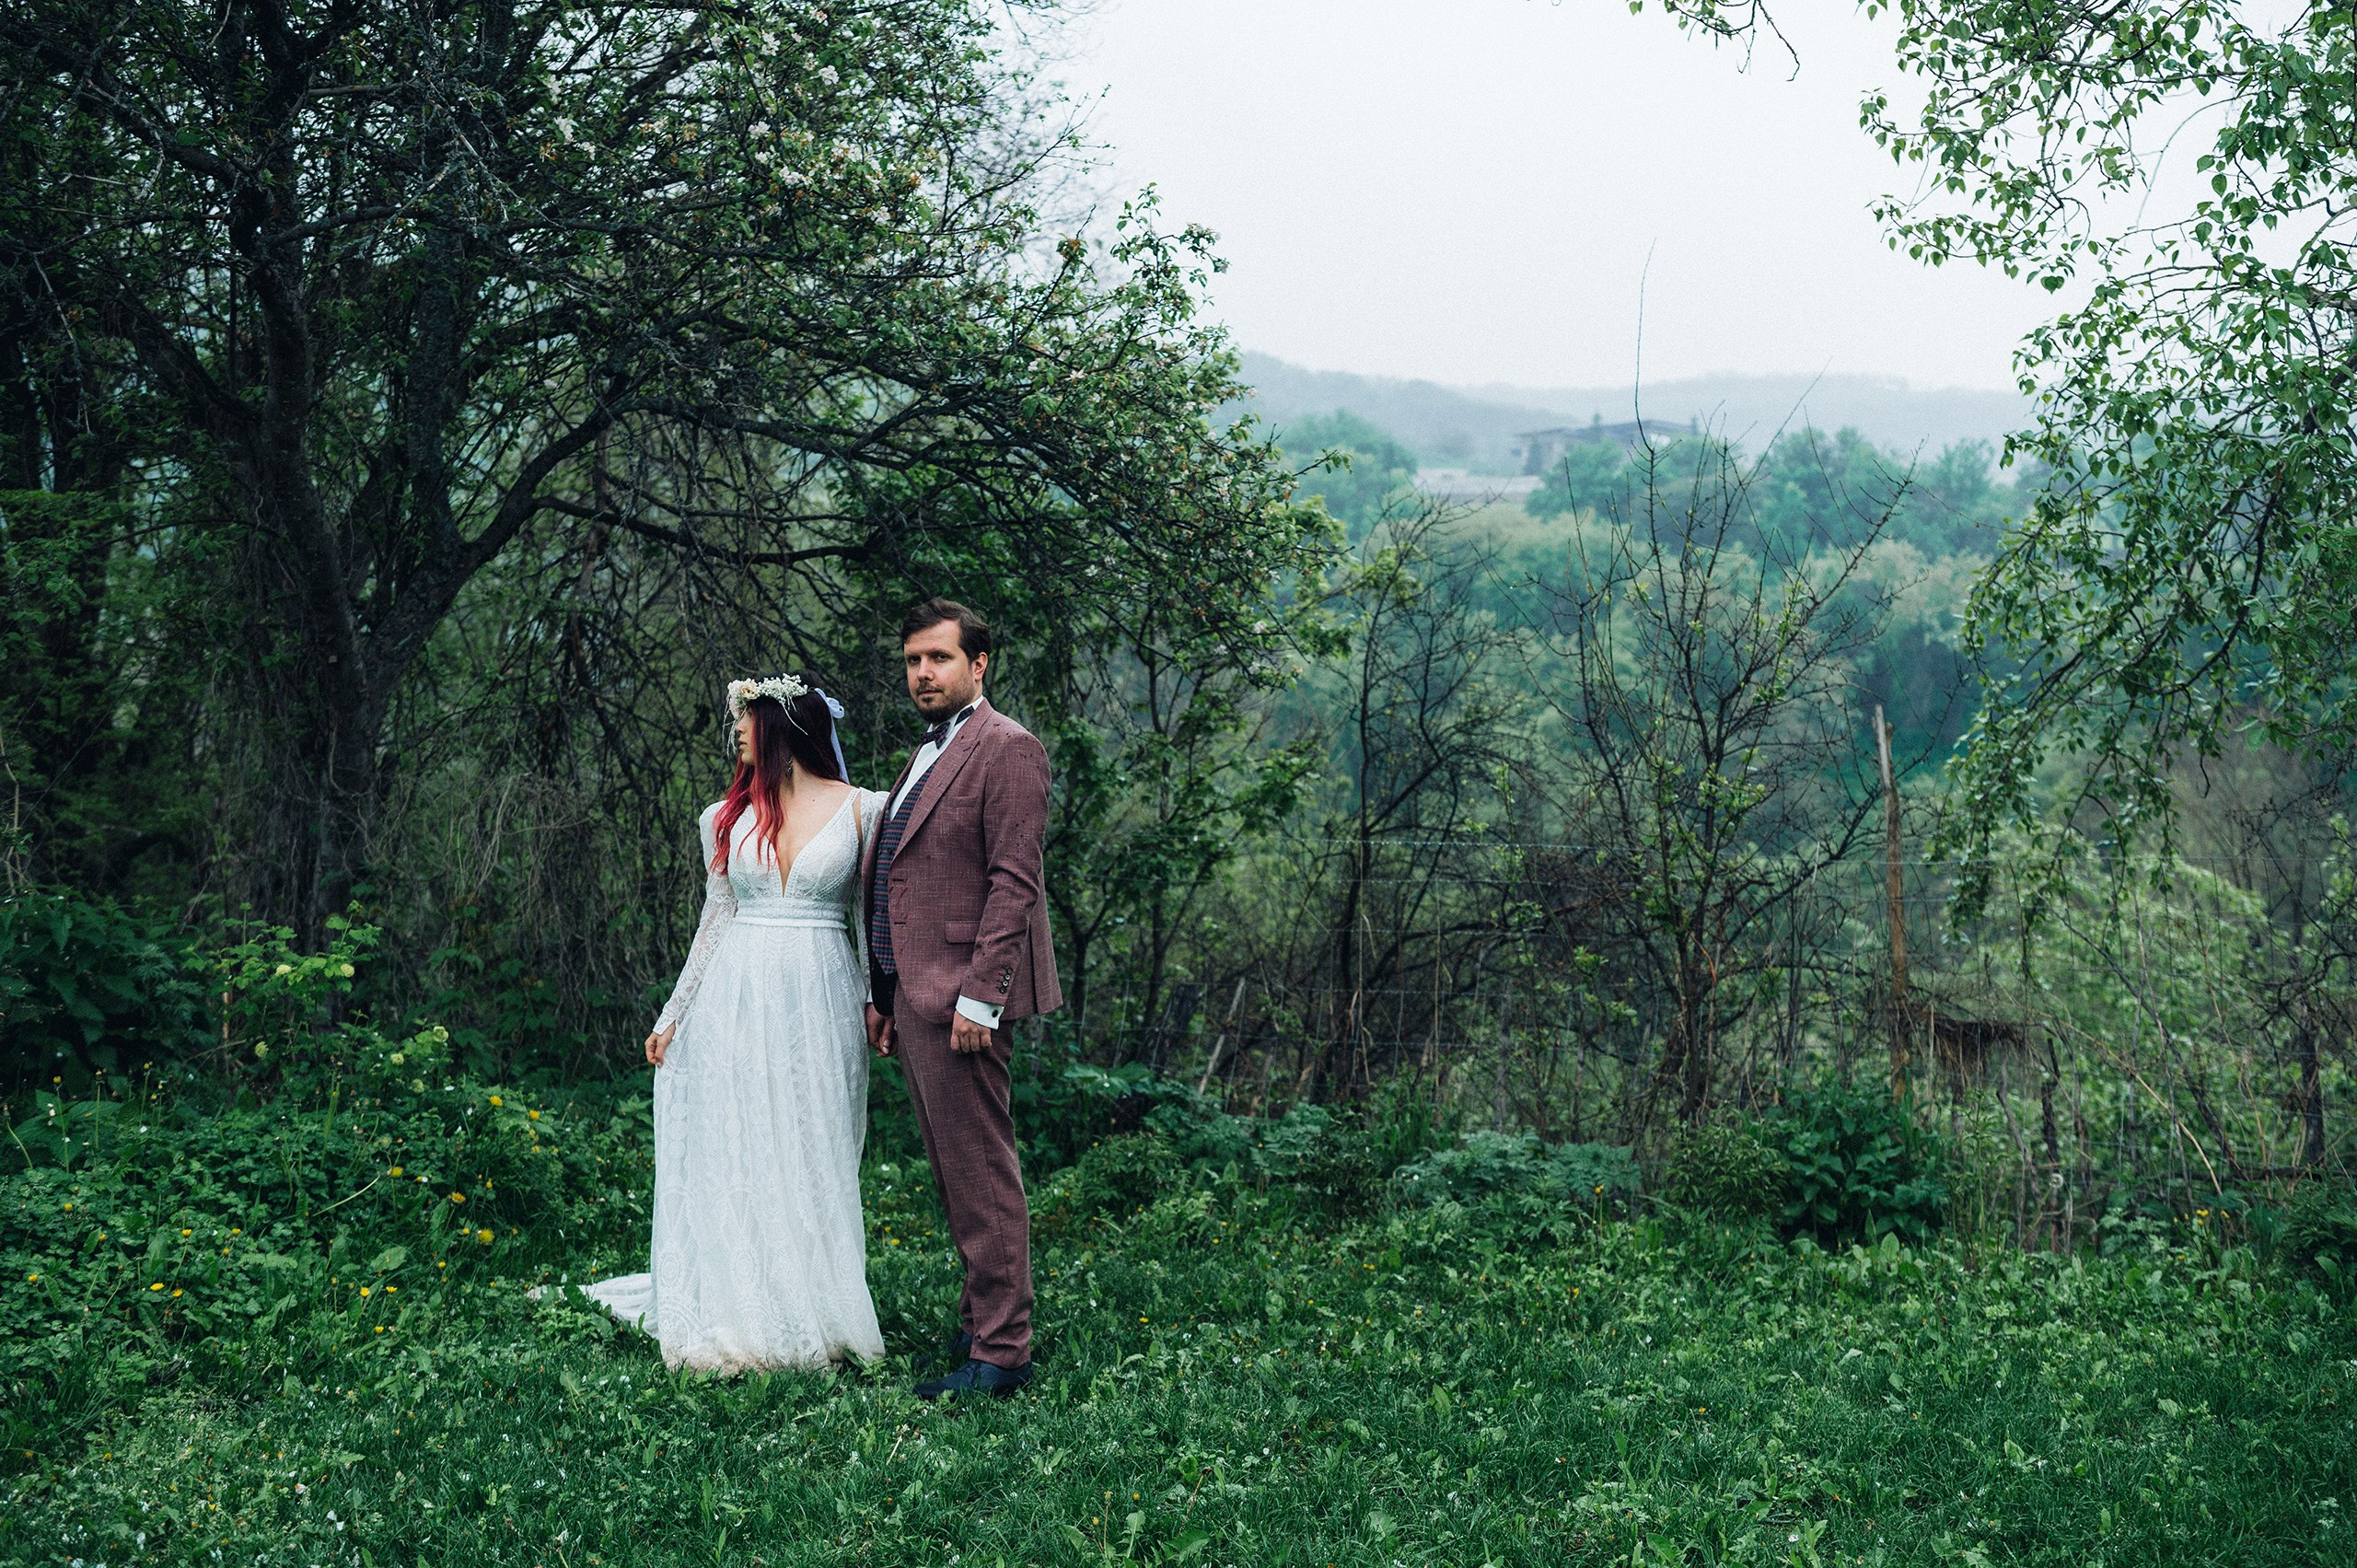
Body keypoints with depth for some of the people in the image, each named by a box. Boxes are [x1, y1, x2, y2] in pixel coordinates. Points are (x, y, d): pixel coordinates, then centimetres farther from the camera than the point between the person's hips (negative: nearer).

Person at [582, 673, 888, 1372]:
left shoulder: (862, 809, -1)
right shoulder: (727, 818, 7)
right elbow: (715, 920, 11)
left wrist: (876, 1003, -5)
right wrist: (674, 1016, 9)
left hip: (819, 1008, -2)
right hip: (737, 1005, 2)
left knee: (812, 1161, 3)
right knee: (735, 1156, 2)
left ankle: (812, 1316, 11)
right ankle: (738, 1313, 9)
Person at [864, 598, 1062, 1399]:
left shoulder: (1006, 749, -8)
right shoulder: (925, 756, 21)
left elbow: (1014, 882, -16)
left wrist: (978, 997, -20)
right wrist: (881, 993, 18)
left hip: (960, 997, -9)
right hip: (913, 995, 9)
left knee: (981, 1174, -6)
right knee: (952, 1175, 14)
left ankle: (1000, 1351, -2)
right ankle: (981, 1320, 22)